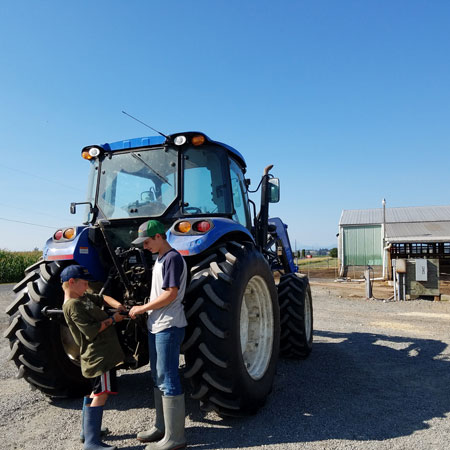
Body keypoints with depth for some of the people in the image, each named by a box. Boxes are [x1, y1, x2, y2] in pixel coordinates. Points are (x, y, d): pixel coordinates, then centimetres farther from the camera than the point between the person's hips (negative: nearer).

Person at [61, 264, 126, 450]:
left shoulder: (84, 297, 10)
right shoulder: (73, 305, -18)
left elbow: (102, 298, 16)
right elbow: (91, 331, -22)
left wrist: (117, 305, -4)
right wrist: (113, 319, -13)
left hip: (101, 351, 11)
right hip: (98, 354, -11)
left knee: (95, 391, 21)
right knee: (101, 393, -11)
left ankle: (87, 430, 33)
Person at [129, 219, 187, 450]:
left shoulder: (173, 258, -15)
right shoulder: (160, 259, 15)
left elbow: (170, 294, -21)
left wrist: (142, 308, -12)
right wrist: (145, 310, 10)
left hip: (168, 327, -10)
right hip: (157, 326, 10)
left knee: (168, 380, -3)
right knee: (158, 377, 17)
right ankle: (162, 426, 32)